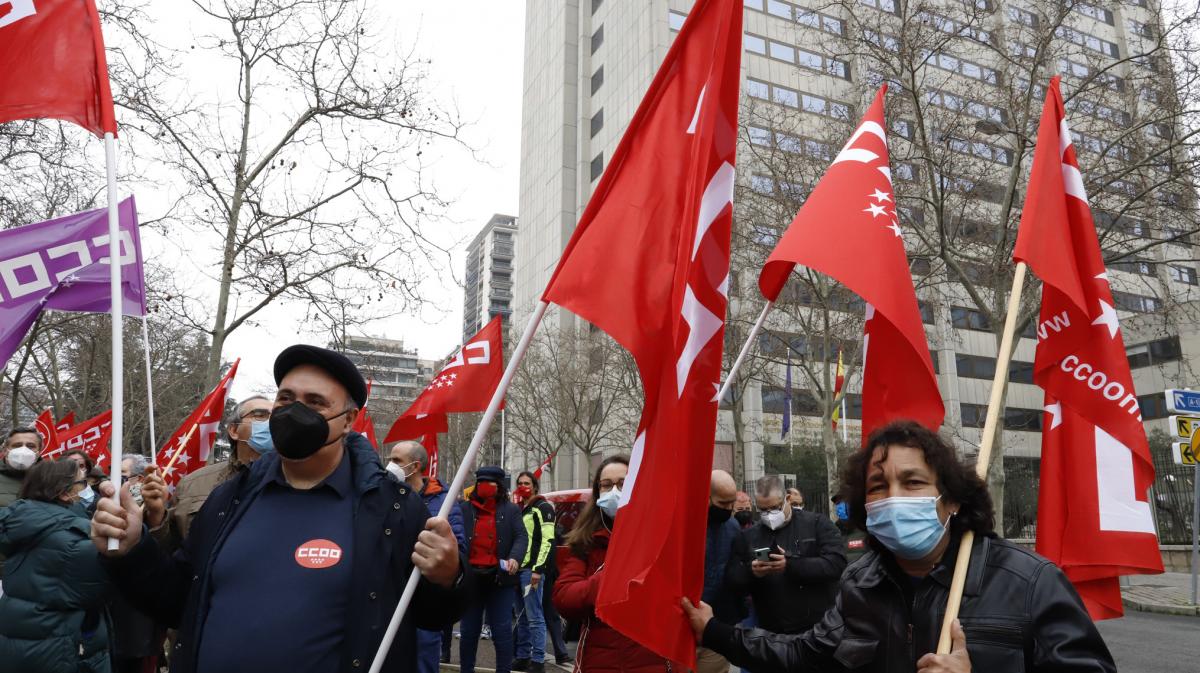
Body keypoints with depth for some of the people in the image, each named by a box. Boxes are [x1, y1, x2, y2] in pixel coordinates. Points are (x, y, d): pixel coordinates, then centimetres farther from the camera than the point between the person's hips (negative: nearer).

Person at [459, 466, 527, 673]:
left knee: (502, 630, 2)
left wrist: (515, 557, -23)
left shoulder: (511, 510, 3)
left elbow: (521, 536, -5)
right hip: (470, 577, 2)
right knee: (469, 630, 14)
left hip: (499, 577, -2)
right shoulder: (465, 510, 7)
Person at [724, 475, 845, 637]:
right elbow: (732, 580, 4)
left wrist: (791, 566, -24)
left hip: (820, 627, -2)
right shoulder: (747, 537, 7)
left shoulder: (816, 523, -2)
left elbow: (837, 563, -14)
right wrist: (751, 572, -17)